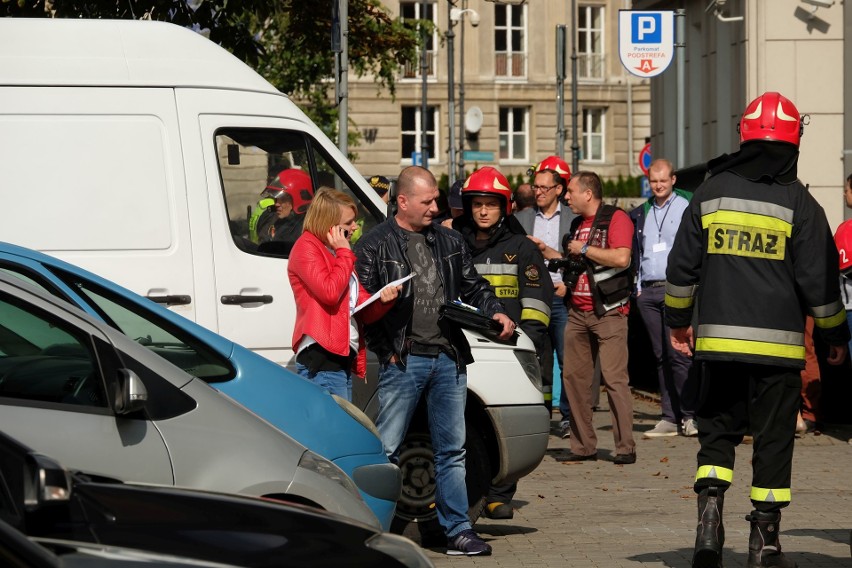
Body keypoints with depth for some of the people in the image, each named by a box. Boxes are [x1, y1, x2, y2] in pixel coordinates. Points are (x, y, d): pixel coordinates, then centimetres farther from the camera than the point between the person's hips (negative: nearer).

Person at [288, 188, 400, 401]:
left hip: (344, 359, 9)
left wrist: (382, 301, -3)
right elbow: (330, 293, -19)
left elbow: (363, 311, 19)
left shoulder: (338, 254, 22)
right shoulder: (306, 247, -4)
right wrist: (344, 253, -7)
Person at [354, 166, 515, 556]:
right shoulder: (375, 246, -1)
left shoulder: (449, 242, 15)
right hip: (403, 361, -5)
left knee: (451, 451, 9)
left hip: (449, 359, 5)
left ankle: (458, 531, 13)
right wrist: (387, 351, -11)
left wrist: (495, 312, 3)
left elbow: (473, 288, 22)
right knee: (386, 450, -5)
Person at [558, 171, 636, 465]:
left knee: (614, 379, -10)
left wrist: (584, 249, -13)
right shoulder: (577, 225, 18)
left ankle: (625, 447, -8)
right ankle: (583, 446, 11)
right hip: (578, 313, 8)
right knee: (574, 377, 5)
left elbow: (621, 258, -22)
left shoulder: (616, 218, -7)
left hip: (608, 313, -8)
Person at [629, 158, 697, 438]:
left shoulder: (687, 208, 2)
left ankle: (690, 415, -9)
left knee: (677, 353, -12)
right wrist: (639, 286, 14)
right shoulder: (641, 214, 18)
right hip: (647, 292, 5)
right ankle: (669, 418, 7)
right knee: (661, 356, 5)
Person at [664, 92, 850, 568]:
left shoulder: (711, 192, 4)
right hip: (778, 343, -3)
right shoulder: (798, 203, -6)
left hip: (718, 339, 3)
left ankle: (710, 512, -8)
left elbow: (682, 266, 8)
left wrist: (679, 321, 21)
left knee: (717, 432, 13)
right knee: (774, 440, 5)